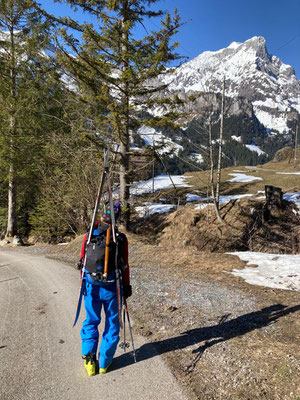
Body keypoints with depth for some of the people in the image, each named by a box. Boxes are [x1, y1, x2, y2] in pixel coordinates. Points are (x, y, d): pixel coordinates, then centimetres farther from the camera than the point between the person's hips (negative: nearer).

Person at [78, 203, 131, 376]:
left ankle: (89, 359, 17)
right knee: (112, 324, 15)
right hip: (111, 287, -2)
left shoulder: (89, 235, -5)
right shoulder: (120, 238, -11)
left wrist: (84, 281, 15)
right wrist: (127, 285, 5)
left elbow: (82, 260, 2)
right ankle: (104, 363, 22)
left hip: (91, 286, 2)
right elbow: (124, 265, -7)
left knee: (91, 322, 19)